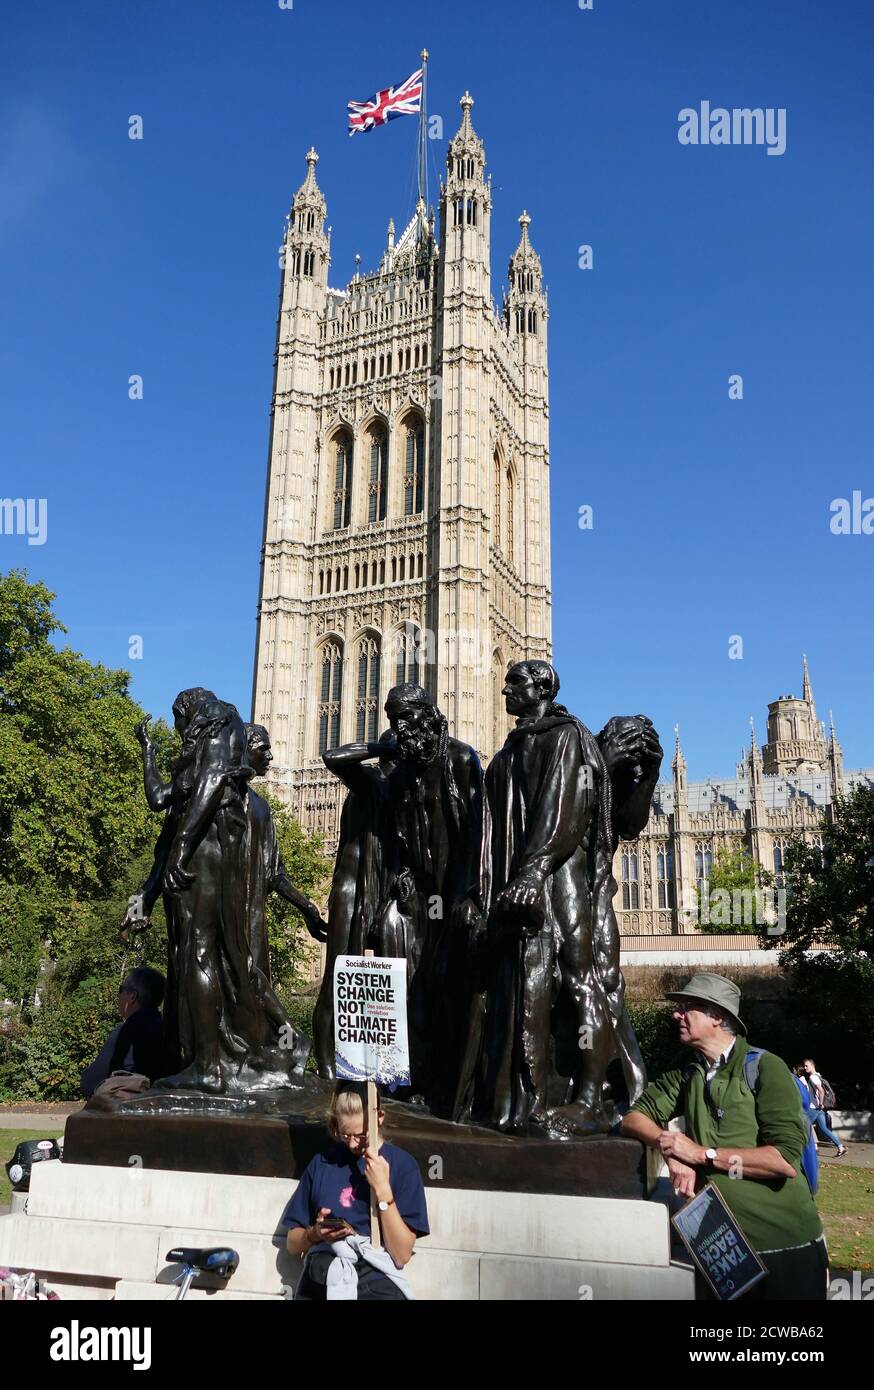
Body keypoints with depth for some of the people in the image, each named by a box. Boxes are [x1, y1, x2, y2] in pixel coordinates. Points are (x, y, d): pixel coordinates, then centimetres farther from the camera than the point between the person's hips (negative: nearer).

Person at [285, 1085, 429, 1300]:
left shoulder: (403, 1165, 2)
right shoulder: (322, 1162, 10)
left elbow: (401, 1256, -3)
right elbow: (293, 1245, 17)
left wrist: (383, 1189, -11)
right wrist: (315, 1234, -4)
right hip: (322, 1273, 2)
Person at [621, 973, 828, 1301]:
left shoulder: (766, 1068, -13)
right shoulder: (687, 1075, 8)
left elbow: (786, 1159, -22)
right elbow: (634, 1117, 5)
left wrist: (702, 1153, -18)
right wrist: (670, 1150, -15)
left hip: (785, 1242, -5)